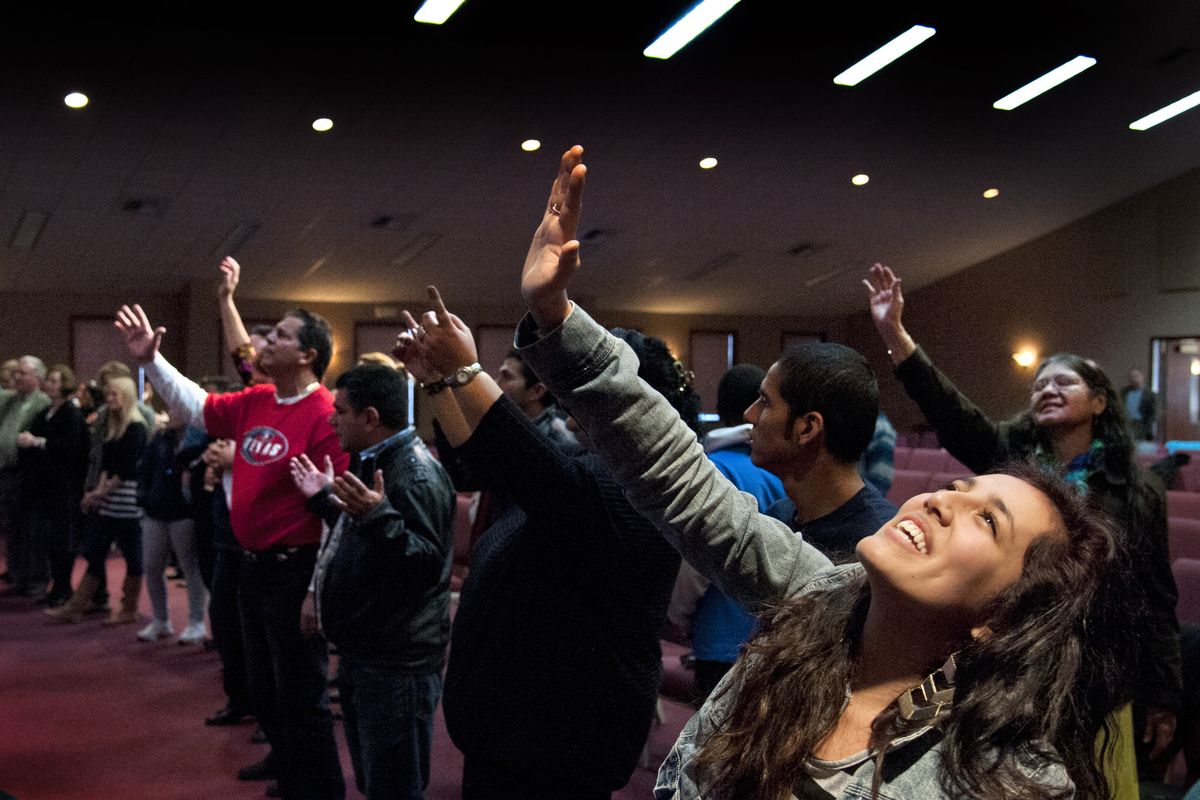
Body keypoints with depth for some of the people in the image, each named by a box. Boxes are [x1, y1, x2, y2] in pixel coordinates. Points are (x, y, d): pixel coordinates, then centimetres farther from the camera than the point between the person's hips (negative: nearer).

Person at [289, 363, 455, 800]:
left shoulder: (416, 474, -20)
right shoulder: (373, 462, 13)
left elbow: (428, 563, -29)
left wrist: (378, 516, -40)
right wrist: (324, 499, 20)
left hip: (397, 664, -11)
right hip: (362, 653, 11)